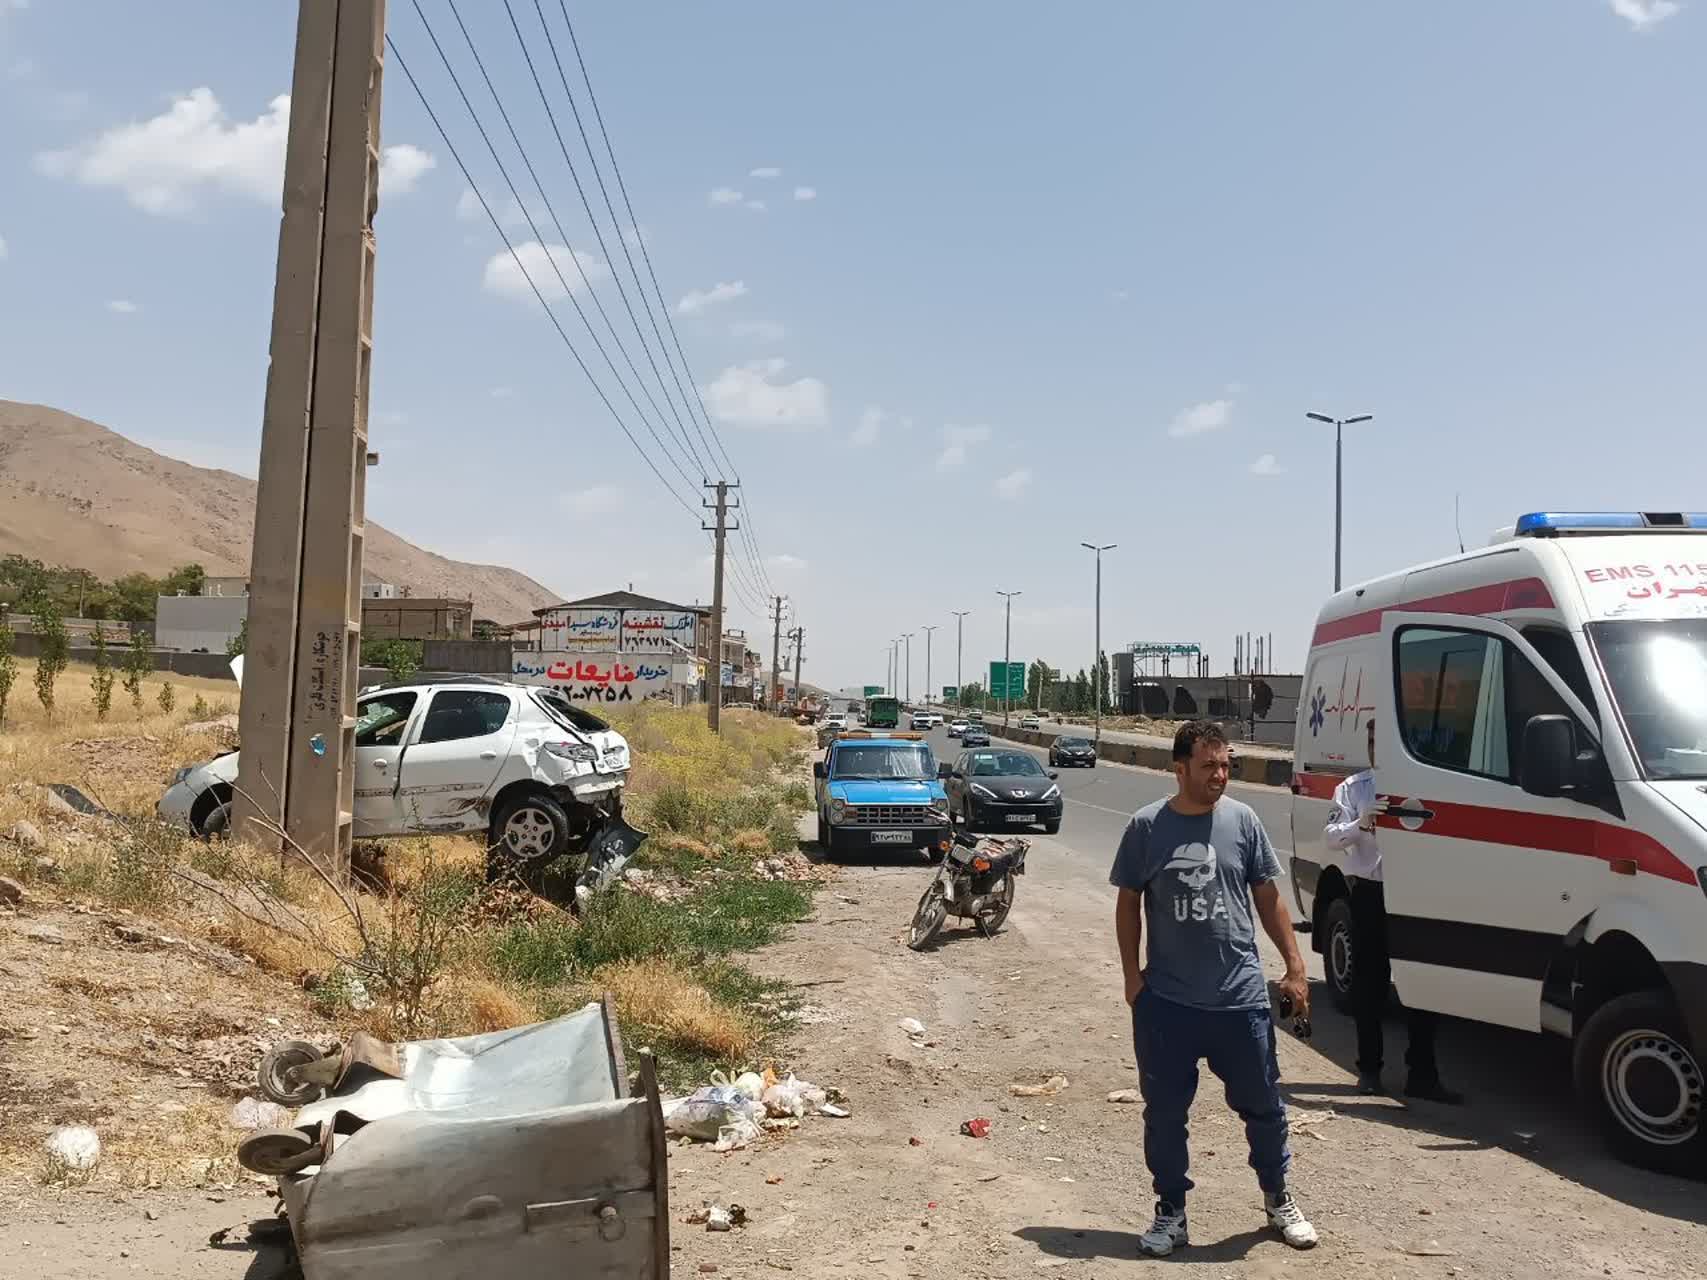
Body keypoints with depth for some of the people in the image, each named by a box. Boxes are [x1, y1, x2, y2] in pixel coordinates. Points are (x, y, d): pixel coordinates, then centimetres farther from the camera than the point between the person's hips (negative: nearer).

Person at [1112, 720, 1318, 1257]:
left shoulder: (1243, 821, -2)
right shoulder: (1147, 826, -5)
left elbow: (1268, 897, 6)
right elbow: (1128, 903, 3)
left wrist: (1295, 964, 3)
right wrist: (1132, 975, -1)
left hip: (1240, 996, 1)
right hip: (1166, 1001, -1)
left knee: (1262, 1104, 14)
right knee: (1165, 1111, 8)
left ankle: (1278, 1198, 37)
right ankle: (1171, 1211, 26)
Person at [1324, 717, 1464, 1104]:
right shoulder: (1353, 788, 4)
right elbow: (1331, 836, -5)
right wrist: (1362, 823, -23)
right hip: (1370, 894, -1)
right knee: (1369, 984, 7)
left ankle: (1422, 1074, 10)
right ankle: (1369, 1068, 18)